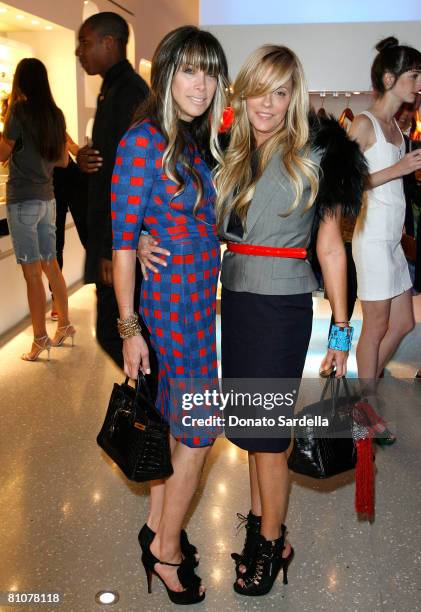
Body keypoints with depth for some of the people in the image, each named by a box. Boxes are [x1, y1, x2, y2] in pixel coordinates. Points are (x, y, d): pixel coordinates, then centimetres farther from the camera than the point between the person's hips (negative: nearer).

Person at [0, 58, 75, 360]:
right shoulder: (55, 115, 6)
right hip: (47, 198, 7)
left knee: (32, 272, -2)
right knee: (51, 265, 15)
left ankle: (40, 339, 5)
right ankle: (64, 324, 25)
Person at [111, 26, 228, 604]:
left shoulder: (199, 140, 10)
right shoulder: (143, 141, -14)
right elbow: (123, 241, -15)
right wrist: (129, 328, -14)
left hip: (202, 295, 7)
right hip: (175, 298, -7)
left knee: (173, 418, 16)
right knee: (199, 428, 2)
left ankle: (157, 527, 34)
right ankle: (166, 548, 23)